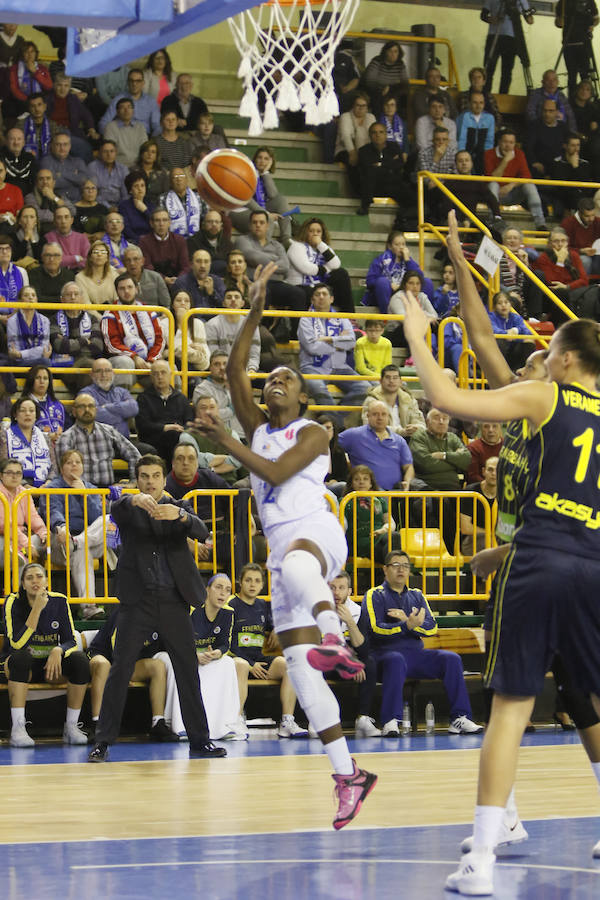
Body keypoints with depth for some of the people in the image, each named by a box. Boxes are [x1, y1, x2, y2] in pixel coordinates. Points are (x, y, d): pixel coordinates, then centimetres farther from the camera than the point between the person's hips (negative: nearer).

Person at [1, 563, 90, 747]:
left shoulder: (59, 602, -4)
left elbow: (71, 641, -3)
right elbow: (17, 644, -23)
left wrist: (58, 651, -27)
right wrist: (37, 609, -28)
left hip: (52, 663, 3)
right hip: (23, 666, -3)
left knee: (80, 660, -25)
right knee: (19, 657, -36)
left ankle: (71, 726, -18)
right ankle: (17, 728, -38)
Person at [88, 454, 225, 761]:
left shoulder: (178, 507, 13)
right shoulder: (129, 510, 8)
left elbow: (201, 532, -5)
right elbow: (115, 509, -16)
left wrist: (180, 515, -27)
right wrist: (135, 500, -39)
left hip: (173, 600, 2)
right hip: (138, 599, -2)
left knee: (188, 670, 4)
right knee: (120, 668, -7)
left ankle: (199, 739, 12)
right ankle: (103, 742, -4)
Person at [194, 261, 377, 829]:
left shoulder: (312, 434, 5)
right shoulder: (256, 427, 19)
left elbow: (274, 472, -12)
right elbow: (234, 369, 7)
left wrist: (225, 441, -7)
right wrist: (254, 312, 0)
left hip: (316, 531, -5)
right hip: (282, 546, 5)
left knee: (295, 563, -45)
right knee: (298, 667, -5)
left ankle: (333, 635, -60)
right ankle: (347, 775, -4)